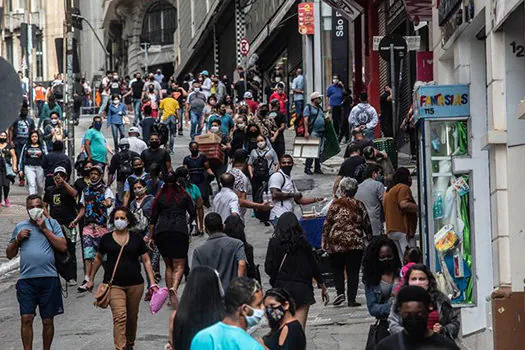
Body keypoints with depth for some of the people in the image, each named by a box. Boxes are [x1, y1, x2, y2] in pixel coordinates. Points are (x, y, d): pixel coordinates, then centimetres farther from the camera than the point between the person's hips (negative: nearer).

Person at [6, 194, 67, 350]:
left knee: (48, 320, 4)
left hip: (49, 278, -1)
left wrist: (44, 229, -7)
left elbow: (63, 247, -5)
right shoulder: (20, 227, 12)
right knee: (26, 318, -6)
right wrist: (18, 239, -2)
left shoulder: (51, 223, 6)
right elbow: (9, 254, 16)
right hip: (26, 279, 1)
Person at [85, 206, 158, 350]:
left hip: (135, 284, 2)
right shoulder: (107, 239, 4)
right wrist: (91, 279, 19)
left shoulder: (136, 238, 5)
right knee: (120, 316, -16)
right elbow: (98, 259, 17)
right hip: (114, 285, -2)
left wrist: (152, 283, 0)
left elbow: (146, 261, 7)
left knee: (132, 316, 13)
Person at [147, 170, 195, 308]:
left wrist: (150, 236, 19)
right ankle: (173, 289, -31)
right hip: (180, 230, -2)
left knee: (168, 265, 15)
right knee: (179, 265, -4)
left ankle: (170, 296, 13)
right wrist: (188, 222, 29)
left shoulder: (160, 197, 13)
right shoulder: (184, 195, 9)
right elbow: (193, 213, 8)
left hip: (162, 231, 2)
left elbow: (153, 218, 11)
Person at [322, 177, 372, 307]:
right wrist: (370, 238, 18)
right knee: (353, 271, 4)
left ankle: (340, 292, -4)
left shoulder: (335, 204, -3)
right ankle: (351, 299, 0)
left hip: (336, 242, 0)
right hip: (355, 243, 0)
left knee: (337, 268, 14)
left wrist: (324, 241, 5)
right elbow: (367, 224, 5)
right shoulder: (359, 205, 0)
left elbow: (327, 224, -2)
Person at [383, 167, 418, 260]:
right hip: (403, 229, -9)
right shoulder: (403, 187, -5)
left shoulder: (387, 191, 21)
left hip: (391, 231, 9)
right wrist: (419, 208, -11)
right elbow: (404, 204, -20)